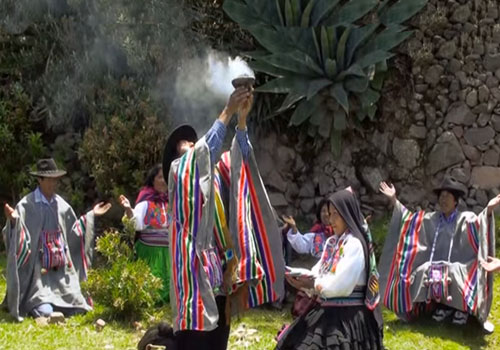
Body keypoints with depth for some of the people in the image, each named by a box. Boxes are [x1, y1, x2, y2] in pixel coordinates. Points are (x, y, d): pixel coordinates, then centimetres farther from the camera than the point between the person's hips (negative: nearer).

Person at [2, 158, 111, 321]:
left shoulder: (61, 204, 7)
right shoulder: (26, 205, -11)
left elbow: (74, 230, 17)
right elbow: (18, 236, -14)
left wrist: (91, 215, 15)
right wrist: (13, 220, -33)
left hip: (61, 268, 6)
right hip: (37, 269, -5)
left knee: (75, 308, -2)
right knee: (44, 312, -17)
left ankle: (52, 301, 27)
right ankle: (28, 302, 17)